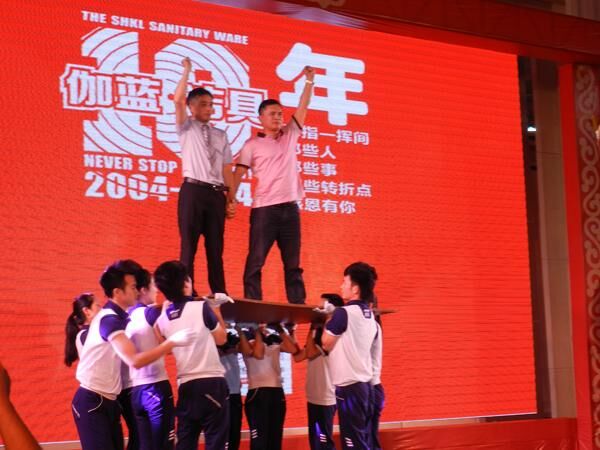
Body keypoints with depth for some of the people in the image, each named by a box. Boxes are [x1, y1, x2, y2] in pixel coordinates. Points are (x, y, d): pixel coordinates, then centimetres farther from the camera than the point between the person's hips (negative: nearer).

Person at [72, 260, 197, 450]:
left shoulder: (117, 317, 10)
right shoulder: (109, 319, -19)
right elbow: (135, 361, -28)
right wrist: (172, 342, -26)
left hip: (108, 400, 9)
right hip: (92, 401, -9)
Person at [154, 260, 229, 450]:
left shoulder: (163, 319, 6)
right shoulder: (201, 307, -9)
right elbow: (221, 338, 2)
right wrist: (216, 310, 13)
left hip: (185, 386, 5)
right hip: (211, 383, -5)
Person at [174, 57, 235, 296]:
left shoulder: (220, 135, 18)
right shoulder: (186, 128, 8)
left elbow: (227, 168, 13)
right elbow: (178, 100, -9)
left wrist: (231, 198, 6)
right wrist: (187, 71, -7)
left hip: (216, 194, 4)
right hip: (193, 191, -4)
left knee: (215, 248, 6)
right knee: (189, 246, -5)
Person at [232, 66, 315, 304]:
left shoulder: (290, 136, 13)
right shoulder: (252, 145, 1)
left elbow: (302, 108, 8)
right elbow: (238, 174, -3)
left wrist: (309, 82, -1)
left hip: (290, 207, 4)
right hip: (264, 209, -4)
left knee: (293, 263, 9)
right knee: (255, 261, -3)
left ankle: (298, 306, 12)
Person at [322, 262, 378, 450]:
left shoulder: (343, 313, -13)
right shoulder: (370, 316, 11)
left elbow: (326, 344, -6)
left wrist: (329, 322, 7)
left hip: (349, 385, -8)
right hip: (365, 383, 8)